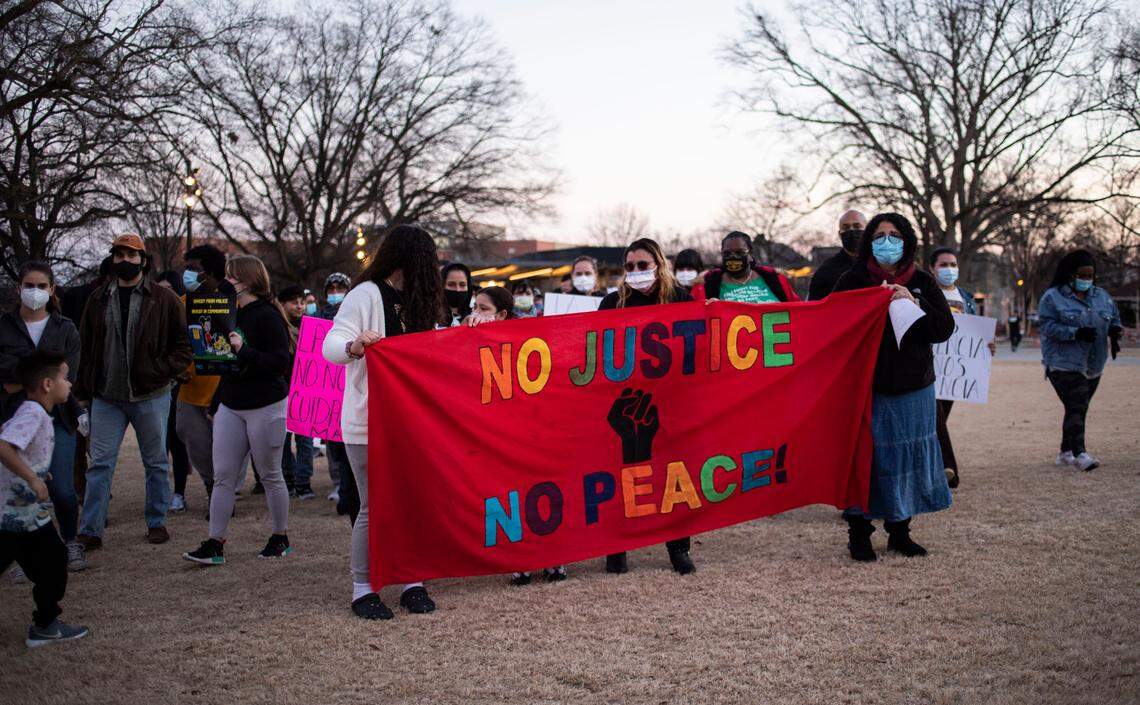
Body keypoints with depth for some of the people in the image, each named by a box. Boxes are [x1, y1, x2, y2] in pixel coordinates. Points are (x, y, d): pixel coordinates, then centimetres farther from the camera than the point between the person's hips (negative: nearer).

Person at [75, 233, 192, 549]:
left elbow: (183, 342, 2)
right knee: (100, 463, 1)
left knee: (156, 463, 9)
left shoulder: (164, 300, -1)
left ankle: (157, 522, 22)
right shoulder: (99, 300, 8)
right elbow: (86, 347, 12)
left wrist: (166, 371, -11)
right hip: (106, 398, 2)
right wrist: (83, 390, 7)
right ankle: (90, 531, 4)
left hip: (151, 396, -2)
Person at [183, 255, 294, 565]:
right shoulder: (231, 314, 12)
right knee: (223, 477, 3)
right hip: (231, 405, 7)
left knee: (271, 475, 4)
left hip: (264, 406, -7)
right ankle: (215, 544, 5)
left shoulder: (268, 316, -12)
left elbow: (281, 362, -18)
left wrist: (244, 350, -25)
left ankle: (281, 538, 19)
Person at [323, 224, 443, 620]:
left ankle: (412, 582, 15)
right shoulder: (366, 295, -9)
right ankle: (362, 589, 9)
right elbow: (330, 345, -19)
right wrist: (354, 347, -40)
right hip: (368, 421, -7)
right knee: (374, 507, -3)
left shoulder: (420, 302, 14)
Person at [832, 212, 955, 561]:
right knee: (865, 457, -5)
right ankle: (859, 533, 7)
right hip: (866, 387, -3)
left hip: (913, 389, 3)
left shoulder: (922, 282, 8)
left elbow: (944, 329, 1)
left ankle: (899, 530, 22)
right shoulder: (852, 280, 0)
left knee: (908, 454, 7)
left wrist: (915, 304, -15)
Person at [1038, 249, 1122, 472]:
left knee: (1078, 408, 12)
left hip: (1093, 366, 6)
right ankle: (1080, 454, -22)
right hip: (1065, 364, -6)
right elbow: (1048, 326, -13)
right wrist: (1076, 333, -24)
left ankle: (1065, 452, 23)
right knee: (1076, 408, -16)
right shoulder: (1052, 297, -5)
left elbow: (1115, 318, 21)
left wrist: (1115, 332, -2)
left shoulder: (1102, 296, 13)